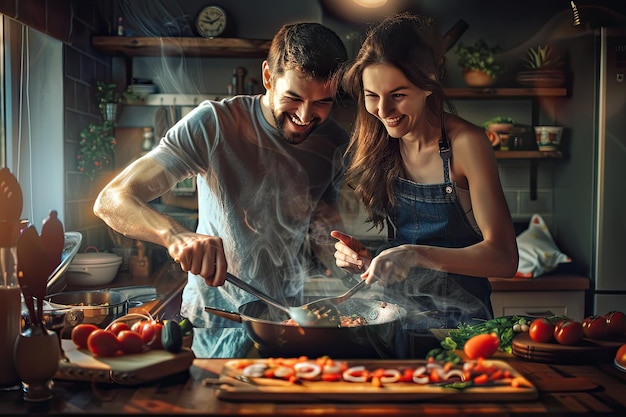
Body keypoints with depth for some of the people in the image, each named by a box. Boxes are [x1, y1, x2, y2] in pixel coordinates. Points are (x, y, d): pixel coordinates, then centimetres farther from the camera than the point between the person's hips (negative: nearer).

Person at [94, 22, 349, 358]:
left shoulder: (336, 146, -2)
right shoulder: (214, 124, -16)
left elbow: (322, 241, 6)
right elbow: (111, 200, -21)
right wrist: (175, 234, -42)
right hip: (216, 327, -3)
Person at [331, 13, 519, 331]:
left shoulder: (465, 144, -12)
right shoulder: (375, 143, 3)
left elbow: (504, 257, -16)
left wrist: (418, 256, -29)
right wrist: (362, 255, -7)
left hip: (457, 320, -4)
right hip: (391, 312, 4)